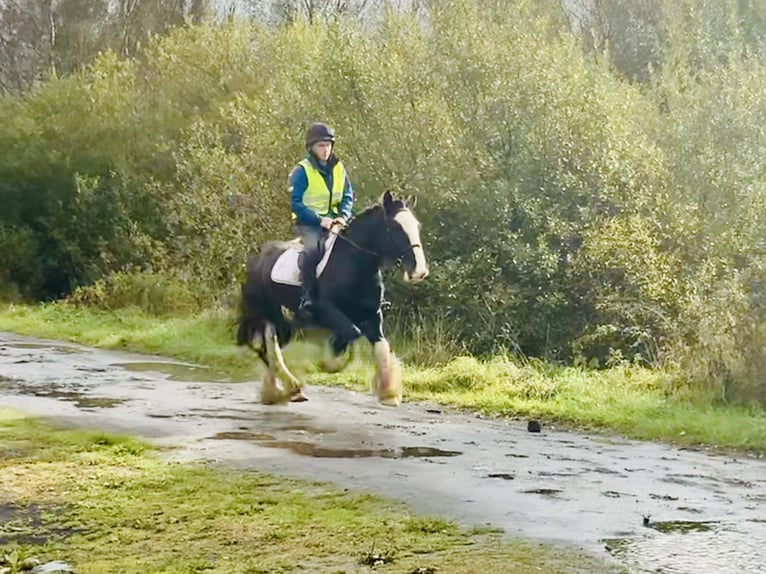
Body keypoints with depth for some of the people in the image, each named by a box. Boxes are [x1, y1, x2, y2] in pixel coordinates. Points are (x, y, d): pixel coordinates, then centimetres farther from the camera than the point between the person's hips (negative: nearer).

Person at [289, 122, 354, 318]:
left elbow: (348, 197, 10)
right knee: (313, 247, -35)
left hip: (334, 220, 5)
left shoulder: (338, 169, 11)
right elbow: (296, 204, -11)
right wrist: (320, 220, -21)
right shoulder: (302, 171, -5)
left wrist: (343, 216, -12)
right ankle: (307, 298, -31)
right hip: (308, 222, -5)